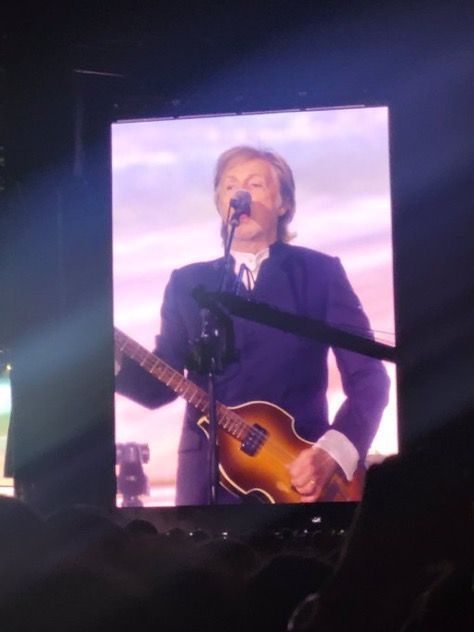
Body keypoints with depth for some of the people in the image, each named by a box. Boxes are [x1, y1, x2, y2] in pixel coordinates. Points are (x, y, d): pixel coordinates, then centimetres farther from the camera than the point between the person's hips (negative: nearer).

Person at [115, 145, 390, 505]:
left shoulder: (320, 272, 3)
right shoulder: (187, 283, 10)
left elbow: (368, 376, -3)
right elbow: (161, 385, 4)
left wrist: (333, 453, -17)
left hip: (302, 473, -2)